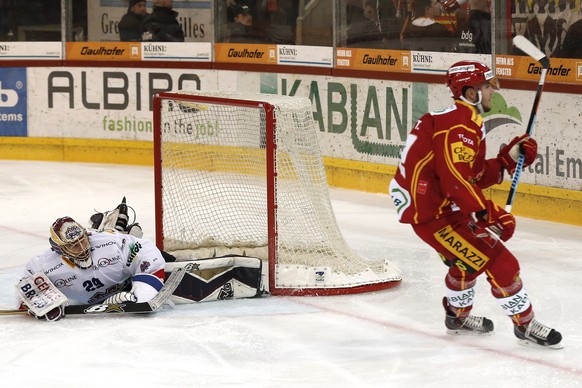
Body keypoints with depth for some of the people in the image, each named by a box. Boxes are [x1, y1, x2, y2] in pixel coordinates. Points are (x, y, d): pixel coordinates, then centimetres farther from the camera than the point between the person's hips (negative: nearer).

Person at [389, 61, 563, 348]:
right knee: (496, 259, -8)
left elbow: (473, 176, 13)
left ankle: (457, 316, 49)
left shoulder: (462, 121, 15)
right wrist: (486, 214, -33)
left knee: (469, 256, 31)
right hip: (431, 213, -11)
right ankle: (525, 324, 2)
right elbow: (456, 178, -30)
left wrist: (508, 159, 7)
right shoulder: (459, 125, -19)